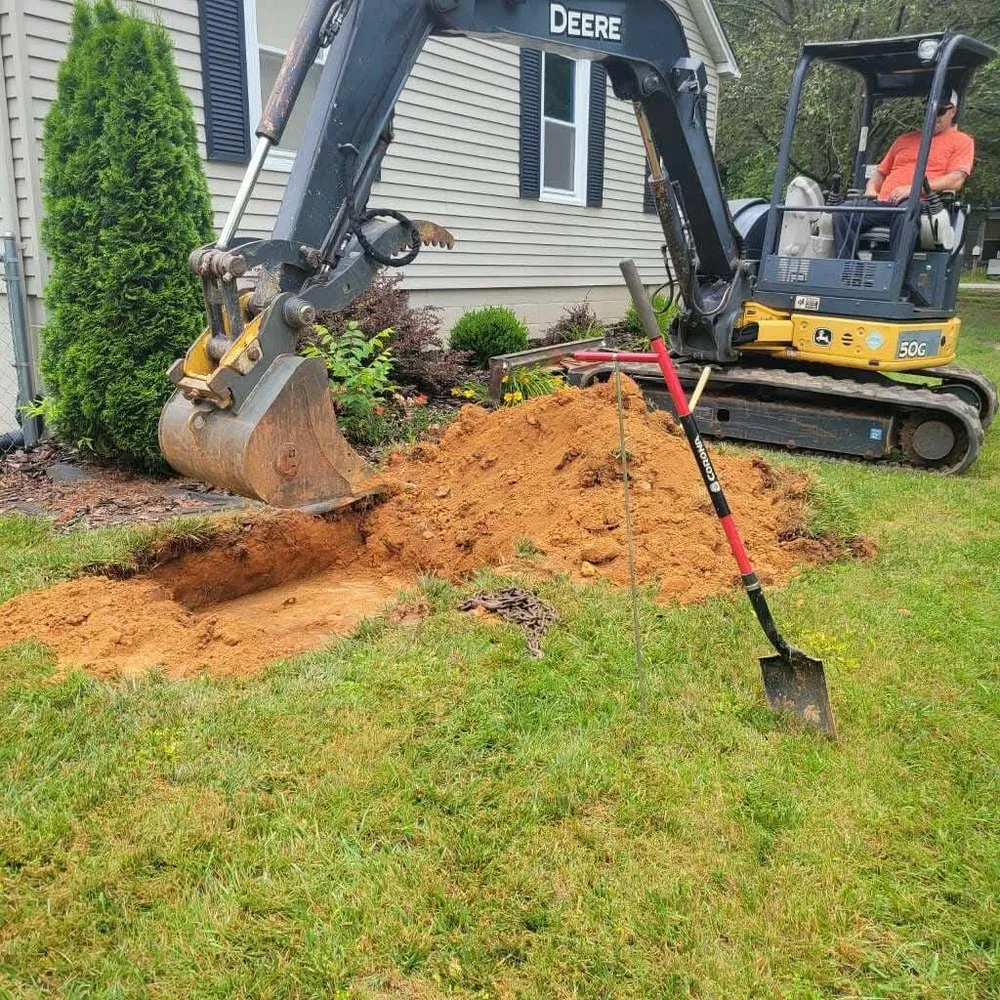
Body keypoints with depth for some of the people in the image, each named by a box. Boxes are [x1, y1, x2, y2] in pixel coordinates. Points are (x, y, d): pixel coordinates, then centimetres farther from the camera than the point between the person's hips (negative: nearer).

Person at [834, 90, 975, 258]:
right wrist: (871, 190, 9)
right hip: (882, 203, 5)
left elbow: (956, 181, -2)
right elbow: (880, 172, 35)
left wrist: (914, 188, -15)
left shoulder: (962, 141, 15)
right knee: (843, 211, -25)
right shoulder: (906, 139, 33)